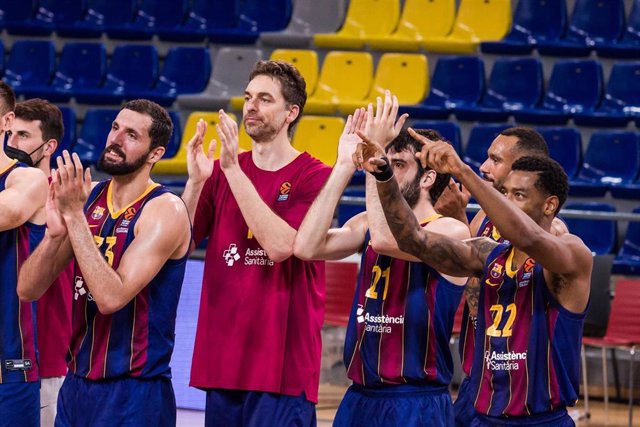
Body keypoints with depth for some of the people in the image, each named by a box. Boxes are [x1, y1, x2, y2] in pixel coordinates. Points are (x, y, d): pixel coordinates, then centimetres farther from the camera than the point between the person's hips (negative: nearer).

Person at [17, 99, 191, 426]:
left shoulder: (165, 211, -13)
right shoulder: (87, 197, 5)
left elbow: (111, 297, -25)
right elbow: (28, 290, 2)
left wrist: (74, 216, -23)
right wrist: (55, 233, -16)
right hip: (76, 385, 6)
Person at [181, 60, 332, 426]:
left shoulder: (314, 176, -4)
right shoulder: (221, 172, 11)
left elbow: (279, 244, -19)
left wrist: (234, 171, -19)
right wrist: (195, 180, -10)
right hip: (222, 358, 5)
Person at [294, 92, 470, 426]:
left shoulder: (452, 232, -10)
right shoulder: (367, 224, 10)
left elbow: (386, 240, -28)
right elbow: (307, 247, -7)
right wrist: (345, 165, -6)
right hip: (359, 399, 6)